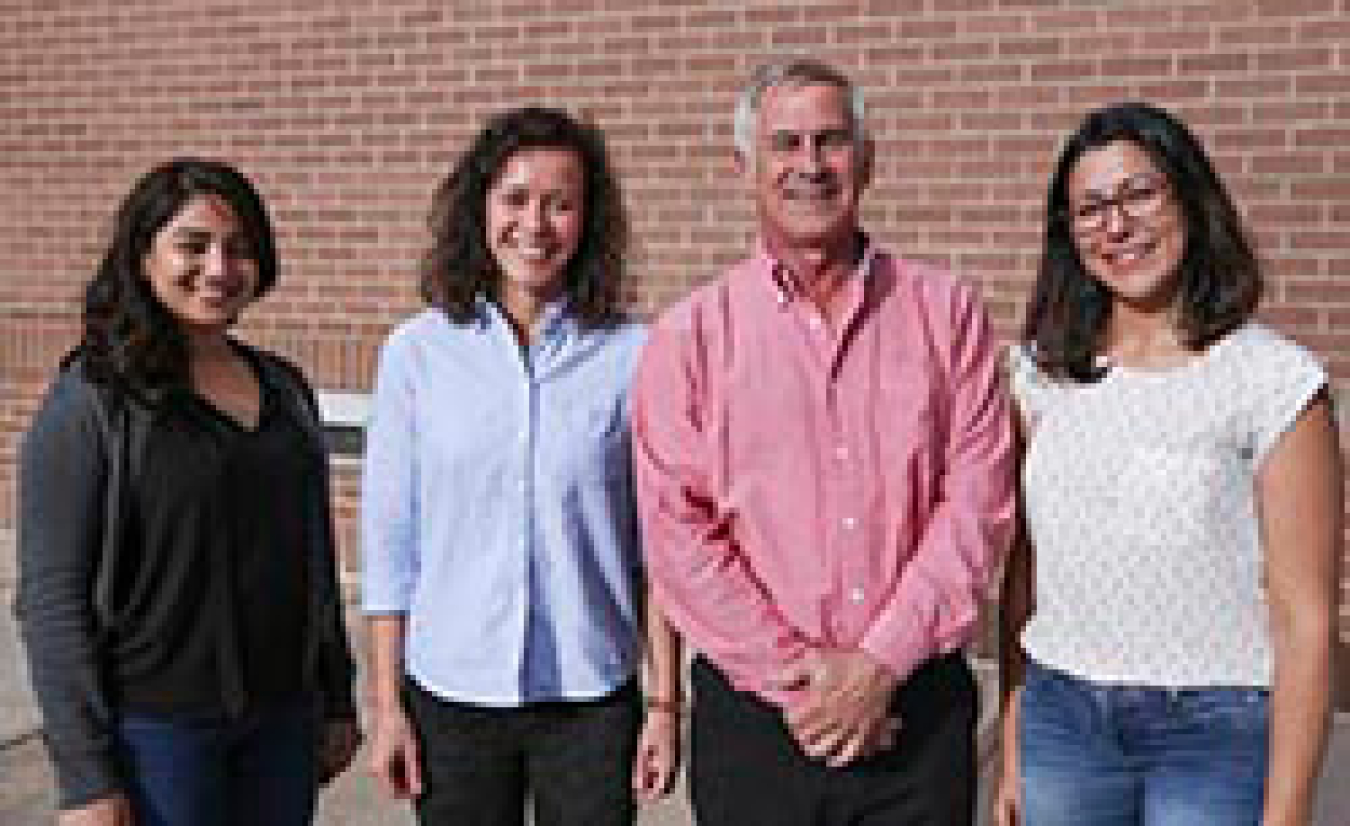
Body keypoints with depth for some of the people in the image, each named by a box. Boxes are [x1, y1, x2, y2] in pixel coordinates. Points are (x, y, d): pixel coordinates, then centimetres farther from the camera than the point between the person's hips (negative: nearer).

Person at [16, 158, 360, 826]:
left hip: (284, 721, 5)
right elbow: (51, 599, -12)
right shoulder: (90, 401, -9)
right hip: (155, 729, -5)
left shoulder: (284, 387, 8)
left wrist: (337, 702, 13)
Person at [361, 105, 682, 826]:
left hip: (592, 700, 0)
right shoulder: (416, 352, -1)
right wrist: (386, 707, 1)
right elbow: (390, 543, 2)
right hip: (451, 693, 1)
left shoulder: (632, 356, -3)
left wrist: (664, 704, -1)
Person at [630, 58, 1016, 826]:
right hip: (753, 717, 0)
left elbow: (977, 501, -4)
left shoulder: (947, 311, 2)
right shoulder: (690, 335, 0)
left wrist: (880, 663, -12)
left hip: (921, 708, 1)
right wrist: (796, 678, -11)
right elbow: (678, 531, -6)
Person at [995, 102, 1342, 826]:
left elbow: (1306, 618, -11)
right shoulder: (1044, 369, 3)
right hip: (1060, 721, 4)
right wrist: (1012, 748, 7)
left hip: (1214, 736, -3)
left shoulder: (1273, 377, -10)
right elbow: (1025, 569, 7)